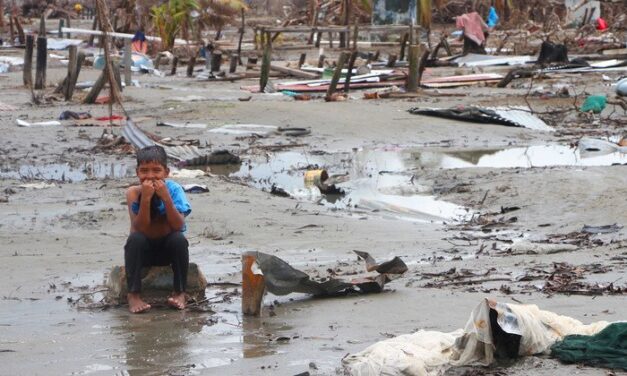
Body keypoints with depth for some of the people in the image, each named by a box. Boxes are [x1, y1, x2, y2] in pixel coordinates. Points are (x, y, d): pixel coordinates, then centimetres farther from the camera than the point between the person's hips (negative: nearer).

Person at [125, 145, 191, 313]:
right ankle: (133, 294, -19)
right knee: (135, 239, -30)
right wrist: (146, 198, -35)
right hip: (145, 249, 0)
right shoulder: (134, 192, -16)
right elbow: (140, 229, -24)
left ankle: (180, 292, -14)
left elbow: (178, 226, -25)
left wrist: (166, 198, -35)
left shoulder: (174, 189, -16)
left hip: (169, 249, 0)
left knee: (179, 239, -30)